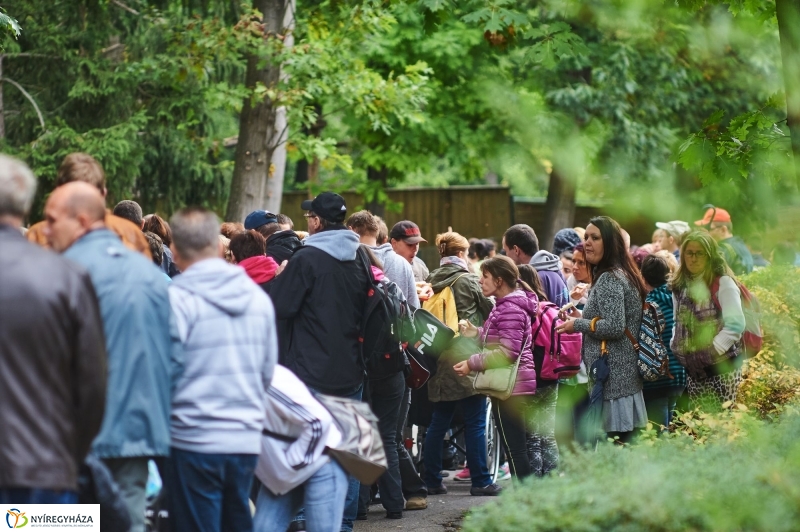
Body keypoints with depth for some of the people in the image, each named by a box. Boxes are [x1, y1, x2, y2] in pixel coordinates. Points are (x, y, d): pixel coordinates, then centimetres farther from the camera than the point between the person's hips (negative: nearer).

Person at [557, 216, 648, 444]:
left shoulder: (608, 279, -13)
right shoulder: (623, 275, 17)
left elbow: (614, 327, -22)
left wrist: (578, 324, -8)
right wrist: (582, 318, 17)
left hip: (612, 378, -10)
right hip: (625, 375, 10)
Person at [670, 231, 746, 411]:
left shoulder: (723, 283, -10)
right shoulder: (680, 285, 10)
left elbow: (735, 324, -15)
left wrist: (712, 351, -18)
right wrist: (675, 347, 6)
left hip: (722, 367, -6)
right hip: (694, 369, 6)